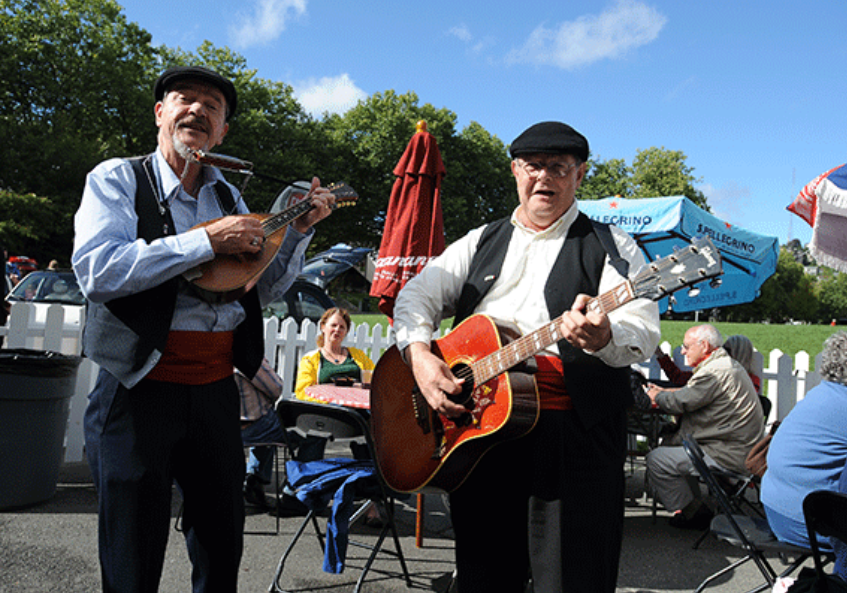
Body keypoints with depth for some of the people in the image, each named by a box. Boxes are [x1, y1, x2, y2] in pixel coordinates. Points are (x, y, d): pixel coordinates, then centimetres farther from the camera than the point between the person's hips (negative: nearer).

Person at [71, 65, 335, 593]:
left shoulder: (227, 196, 13)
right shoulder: (118, 178, -2)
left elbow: (265, 289, 17)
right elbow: (96, 271, -20)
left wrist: (301, 228, 4)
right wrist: (208, 240, -21)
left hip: (216, 389, 5)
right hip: (141, 390, -5)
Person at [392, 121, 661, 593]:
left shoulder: (612, 246, 5)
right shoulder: (481, 243, 18)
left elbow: (644, 332, -9)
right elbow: (417, 295, 12)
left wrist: (602, 336, -32)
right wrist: (420, 354, -7)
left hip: (575, 430, -3)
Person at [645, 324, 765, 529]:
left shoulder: (715, 372, -20)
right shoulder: (728, 364, 16)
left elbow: (680, 403, -17)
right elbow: (692, 393, 23)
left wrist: (657, 396, 2)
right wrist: (664, 392, 13)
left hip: (729, 456, -11)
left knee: (656, 460, -13)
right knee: (668, 443, 20)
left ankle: (692, 513, 2)